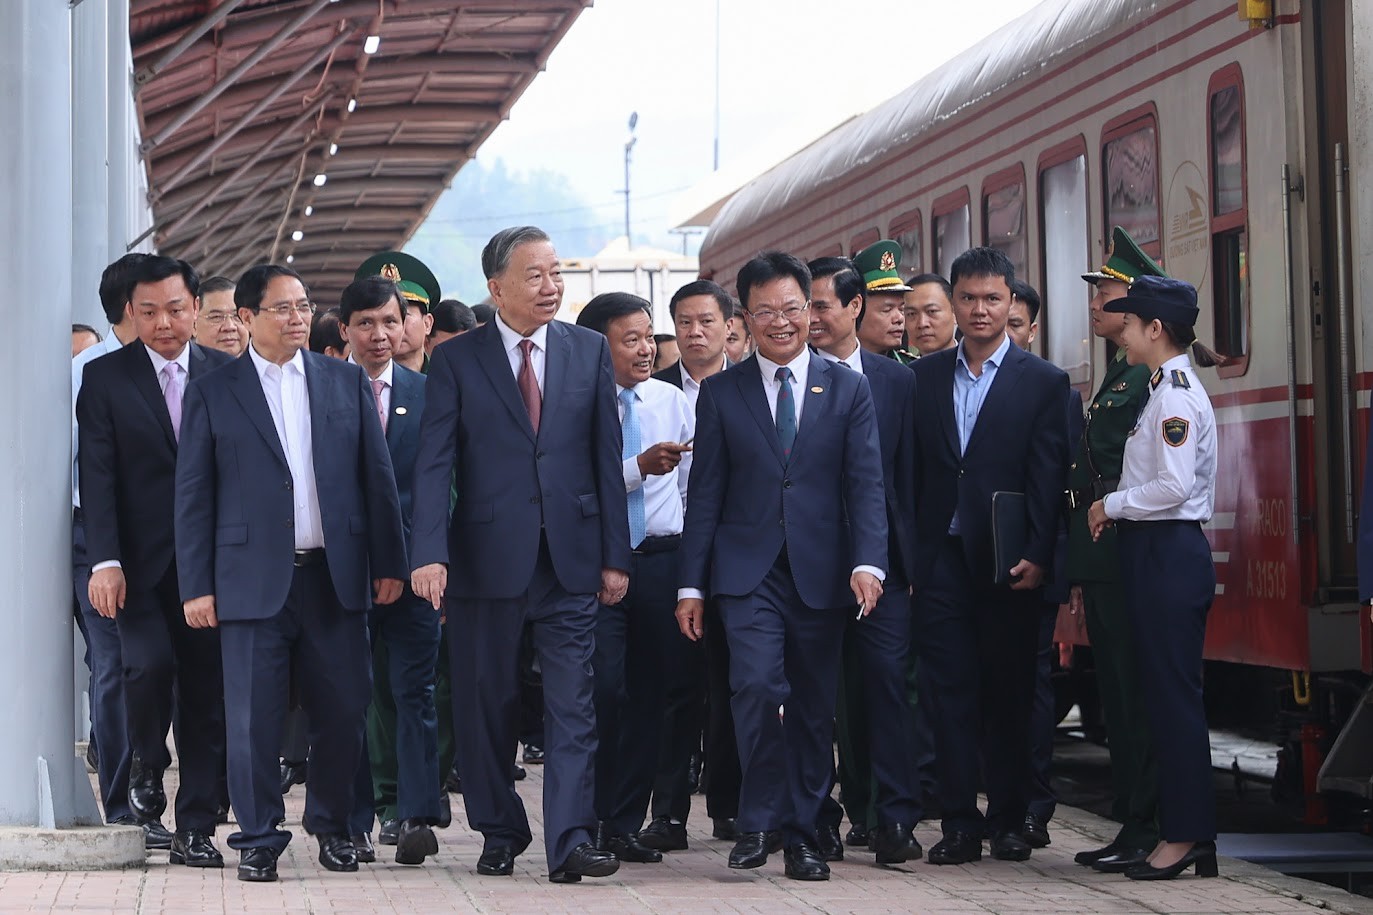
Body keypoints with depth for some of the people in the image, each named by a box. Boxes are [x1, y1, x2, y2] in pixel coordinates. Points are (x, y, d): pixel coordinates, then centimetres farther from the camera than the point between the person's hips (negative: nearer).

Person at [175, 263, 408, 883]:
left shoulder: (347, 382, 11)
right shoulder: (212, 394, 4)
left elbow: (377, 477, 11)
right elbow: (193, 496, 3)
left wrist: (388, 563, 6)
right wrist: (197, 587, -3)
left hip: (335, 576, 2)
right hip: (253, 580, -2)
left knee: (342, 711, 5)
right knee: (253, 717, -1)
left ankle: (332, 825, 22)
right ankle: (259, 838, 11)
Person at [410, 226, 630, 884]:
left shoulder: (590, 350, 7)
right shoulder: (456, 360, 1)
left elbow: (607, 458, 7)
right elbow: (434, 463, -5)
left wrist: (615, 556, 2)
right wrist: (429, 553, -18)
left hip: (570, 557, 1)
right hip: (486, 556, -1)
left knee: (573, 705, -5)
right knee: (486, 708, 8)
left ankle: (569, 842, -7)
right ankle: (499, 834, 22)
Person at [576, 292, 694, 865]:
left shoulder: (673, 402, 11)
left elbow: (695, 485, 13)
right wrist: (640, 467, -19)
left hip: (663, 560, 4)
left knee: (649, 694, 6)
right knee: (602, 689, -9)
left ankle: (626, 824, 14)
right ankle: (589, 821, 3)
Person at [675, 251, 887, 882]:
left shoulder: (848, 390, 7)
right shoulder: (721, 393, 7)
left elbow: (865, 485, 1)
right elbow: (706, 493, 6)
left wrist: (868, 562, -14)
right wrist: (691, 584, 1)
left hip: (820, 571, 1)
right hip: (748, 571, -1)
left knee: (813, 708, 5)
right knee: (757, 686, -18)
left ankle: (800, 833, 16)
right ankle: (760, 821, -4)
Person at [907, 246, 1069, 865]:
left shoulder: (1043, 382, 3)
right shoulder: (924, 377, 11)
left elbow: (1048, 480, -3)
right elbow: (913, 471, 9)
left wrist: (1037, 557, -12)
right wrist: (906, 555, 2)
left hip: (1007, 563, -2)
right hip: (941, 559, 2)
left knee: (1009, 694, 4)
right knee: (951, 693, 1)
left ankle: (1008, 821, 12)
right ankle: (959, 825, 4)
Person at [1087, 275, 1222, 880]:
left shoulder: (1177, 393, -14)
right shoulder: (1165, 389, 15)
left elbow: (1174, 485, -21)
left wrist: (1112, 505, -10)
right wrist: (1117, 509, 10)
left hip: (1170, 553, -10)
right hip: (1155, 552, 10)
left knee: (1174, 693, -6)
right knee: (1166, 693, 11)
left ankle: (1185, 836, -2)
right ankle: (1187, 834, 15)